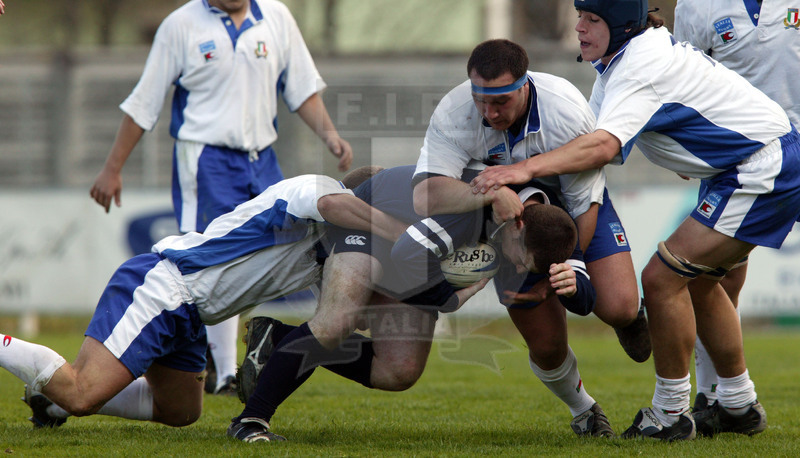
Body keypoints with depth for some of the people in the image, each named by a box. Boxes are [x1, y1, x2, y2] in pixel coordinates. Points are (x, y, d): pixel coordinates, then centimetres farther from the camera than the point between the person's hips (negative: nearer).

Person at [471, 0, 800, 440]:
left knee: (663, 277, -11)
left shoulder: (642, 66, -22)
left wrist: (526, 168, -42)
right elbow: (591, 135, 10)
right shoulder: (616, 64, 11)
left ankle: (670, 414, -1)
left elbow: (603, 146, -35)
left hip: (764, 171, -11)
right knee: (696, 281, 18)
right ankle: (738, 405, 28)